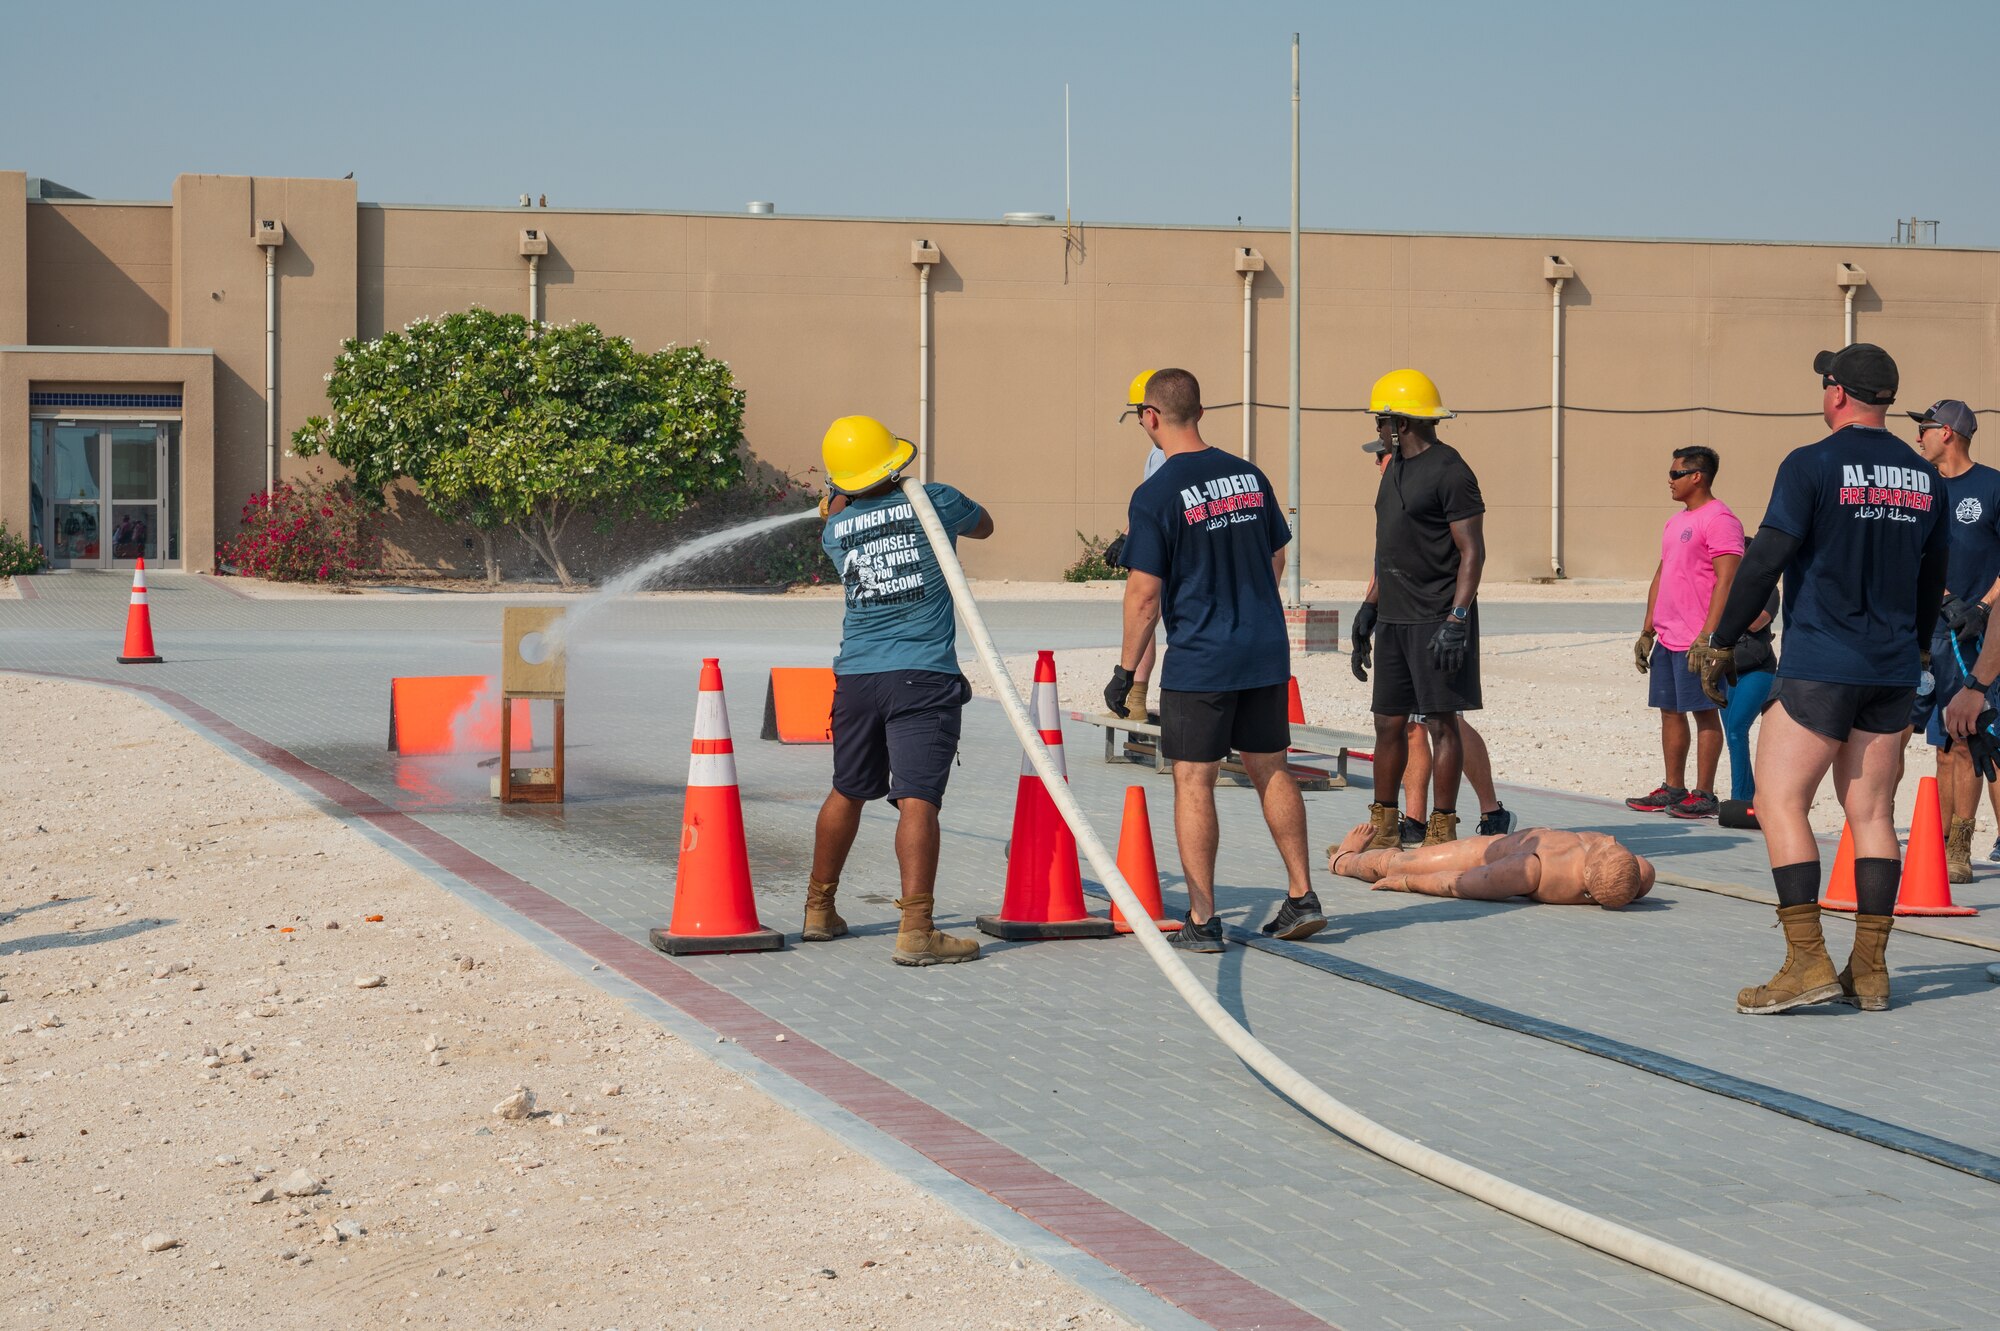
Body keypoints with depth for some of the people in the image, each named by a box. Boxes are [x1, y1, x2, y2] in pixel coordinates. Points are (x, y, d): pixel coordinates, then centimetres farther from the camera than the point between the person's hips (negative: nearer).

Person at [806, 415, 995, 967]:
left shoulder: (835, 529, 5)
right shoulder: (933, 502, -1)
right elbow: (984, 525, 20)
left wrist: (838, 502, 44)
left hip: (856, 675, 4)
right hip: (923, 676, -4)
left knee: (847, 793, 19)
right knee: (917, 799, -10)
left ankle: (819, 910, 32)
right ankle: (916, 931, -18)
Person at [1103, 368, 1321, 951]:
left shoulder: (1156, 495, -13)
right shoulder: (1249, 475, 6)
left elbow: (1145, 594, -13)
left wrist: (1125, 670, -4)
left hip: (1199, 660, -6)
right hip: (1267, 651, 6)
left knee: (1193, 782, 1)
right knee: (1270, 770, 15)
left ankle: (1203, 921, 2)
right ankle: (1302, 898, 18)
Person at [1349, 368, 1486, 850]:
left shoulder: (1450, 472, -11)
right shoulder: (1395, 469, 17)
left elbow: (1472, 552, -15)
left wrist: (1457, 620, -21)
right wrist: (1368, 609, 22)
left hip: (1437, 621, -9)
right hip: (1395, 620, 9)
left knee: (1441, 722, -4)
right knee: (1388, 722, 10)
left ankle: (1441, 830, 1)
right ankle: (1384, 828, 18)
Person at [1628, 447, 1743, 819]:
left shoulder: (1719, 520, -12)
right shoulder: (1675, 522, 18)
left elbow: (1726, 580, -18)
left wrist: (1708, 636, -22)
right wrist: (1647, 631, 20)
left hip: (1697, 642, -9)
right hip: (1667, 639, 9)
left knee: (1704, 713, -3)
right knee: (1670, 712, 12)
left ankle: (1704, 795, 1)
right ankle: (1673, 789, 19)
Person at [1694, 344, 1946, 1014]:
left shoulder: (1812, 465, -9)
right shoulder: (1923, 476, 9)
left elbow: (1766, 561, -12)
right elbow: (1933, 577, 17)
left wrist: (1721, 641, -3)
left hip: (1819, 668, -6)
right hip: (1893, 670, 6)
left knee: (1780, 801, -3)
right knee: (1872, 813, 9)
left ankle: (1807, 963, -11)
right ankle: (1870, 970, 9)